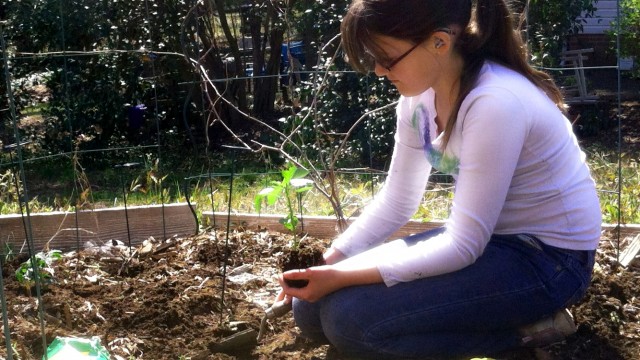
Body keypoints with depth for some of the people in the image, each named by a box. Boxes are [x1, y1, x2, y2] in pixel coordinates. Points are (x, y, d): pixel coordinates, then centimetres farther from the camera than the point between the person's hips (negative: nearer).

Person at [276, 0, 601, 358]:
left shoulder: (495, 103, -29)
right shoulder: (420, 93, -3)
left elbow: (463, 246, -26)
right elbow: (396, 200, 6)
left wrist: (343, 275, -25)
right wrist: (329, 264, -4)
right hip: (482, 238, 9)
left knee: (349, 317, -22)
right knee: (314, 305, 0)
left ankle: (527, 326, -5)